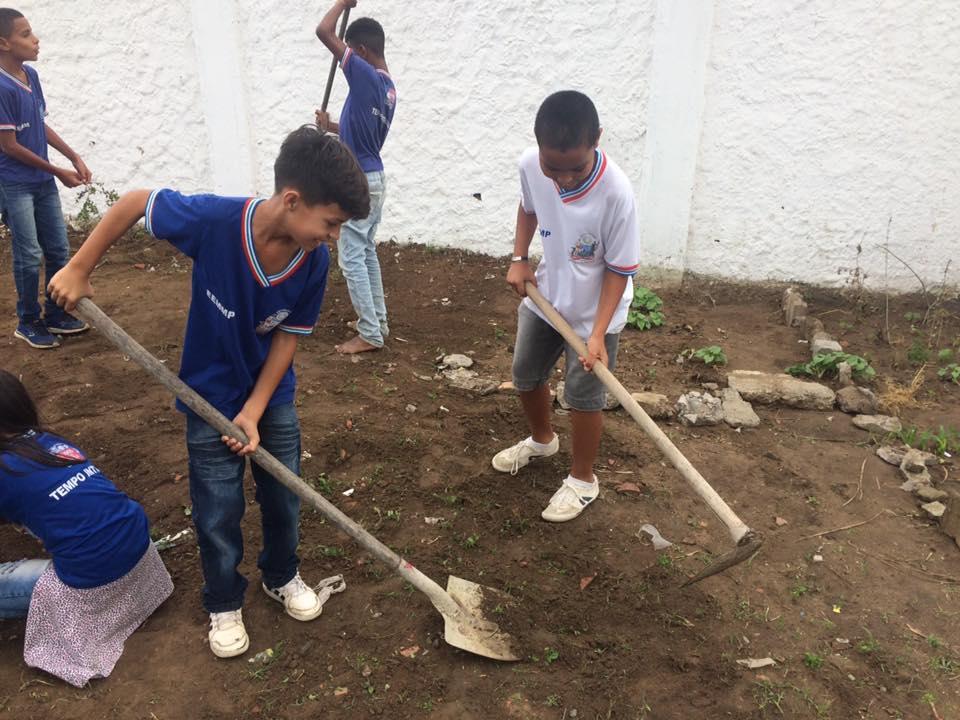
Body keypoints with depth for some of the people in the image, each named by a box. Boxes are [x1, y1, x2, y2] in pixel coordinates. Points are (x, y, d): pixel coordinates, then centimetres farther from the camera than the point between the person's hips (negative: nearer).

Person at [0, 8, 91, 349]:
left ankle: (56, 315, 25)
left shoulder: (31, 76, 4)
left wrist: (73, 157, 8)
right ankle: (28, 322, 16)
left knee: (59, 251, 11)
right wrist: (58, 172, -10)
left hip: (43, 182, 8)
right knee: (29, 256, 0)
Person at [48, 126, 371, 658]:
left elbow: (288, 337, -11)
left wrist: (254, 412, -13)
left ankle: (282, 577, 44)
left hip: (272, 395, 3)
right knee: (218, 511, 10)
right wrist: (78, 269, -9)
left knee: (282, 496, 16)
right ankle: (224, 604, 35)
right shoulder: (214, 220, -31)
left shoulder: (314, 261, -21)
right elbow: (134, 202, -14)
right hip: (211, 397, -2)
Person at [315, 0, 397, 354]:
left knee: (351, 258, -2)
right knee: (367, 253, 18)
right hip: (373, 177, 9)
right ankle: (377, 321, 26)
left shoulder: (366, 76, -18)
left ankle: (370, 334, 4)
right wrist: (331, 126, 31)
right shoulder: (388, 87, 10)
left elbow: (324, 32, -21)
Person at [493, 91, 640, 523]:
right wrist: (519, 258, -4)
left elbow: (619, 269, -23)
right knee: (526, 376, 21)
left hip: (593, 311, -5)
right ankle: (541, 440, 50)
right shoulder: (530, 166, -19)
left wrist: (598, 333, -29)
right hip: (544, 296, 6)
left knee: (584, 396, 6)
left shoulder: (615, 192, -33)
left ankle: (582, 480, 30)